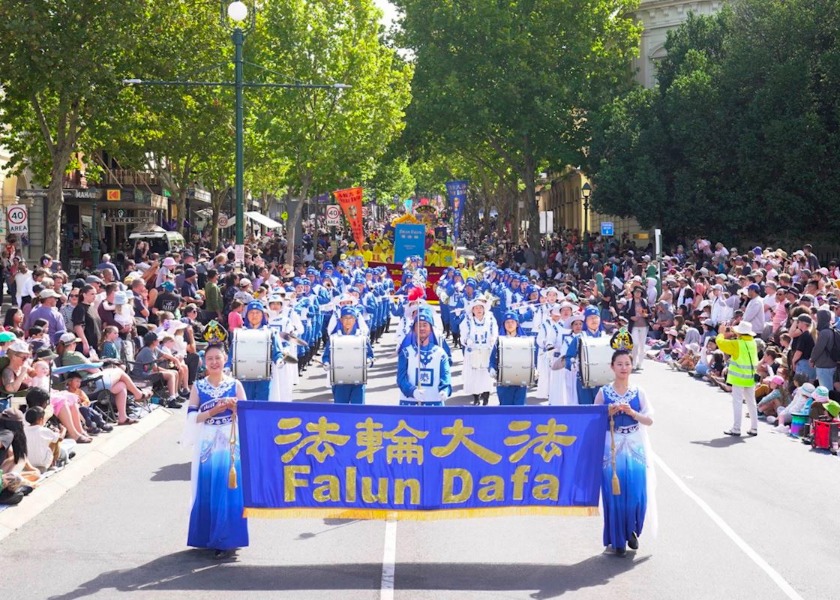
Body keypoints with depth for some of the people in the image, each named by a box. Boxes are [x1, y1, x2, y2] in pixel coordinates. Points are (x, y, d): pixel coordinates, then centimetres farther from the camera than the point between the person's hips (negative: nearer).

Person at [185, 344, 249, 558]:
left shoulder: (235, 385, 4)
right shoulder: (198, 387, 5)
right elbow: (191, 417, -1)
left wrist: (234, 406, -16)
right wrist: (212, 411, -14)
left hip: (231, 443, -1)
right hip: (207, 444, 1)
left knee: (230, 489, -4)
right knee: (206, 490, 2)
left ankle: (228, 539, 2)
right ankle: (209, 537, 13)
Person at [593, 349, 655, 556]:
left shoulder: (638, 393, 4)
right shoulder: (603, 393, 1)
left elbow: (649, 420, 1)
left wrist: (632, 412, -14)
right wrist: (609, 413, -14)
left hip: (635, 448, 1)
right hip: (612, 448, -1)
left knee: (637, 494, -1)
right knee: (615, 494, -1)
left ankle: (632, 531, 24)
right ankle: (617, 540, 13)